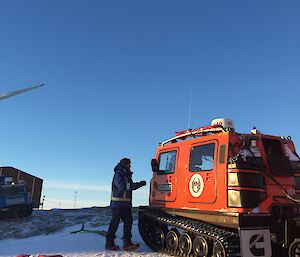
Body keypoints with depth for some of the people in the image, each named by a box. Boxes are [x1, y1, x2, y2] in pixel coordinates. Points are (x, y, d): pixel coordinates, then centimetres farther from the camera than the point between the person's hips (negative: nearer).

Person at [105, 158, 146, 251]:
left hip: (126, 204, 9)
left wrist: (139, 184, 11)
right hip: (118, 204, -9)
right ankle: (109, 243, 5)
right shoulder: (118, 174, -11)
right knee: (115, 222, -4)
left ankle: (127, 243, 11)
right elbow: (122, 186, -25)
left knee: (128, 221, 6)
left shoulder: (126, 175, 19)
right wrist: (138, 184, -23)